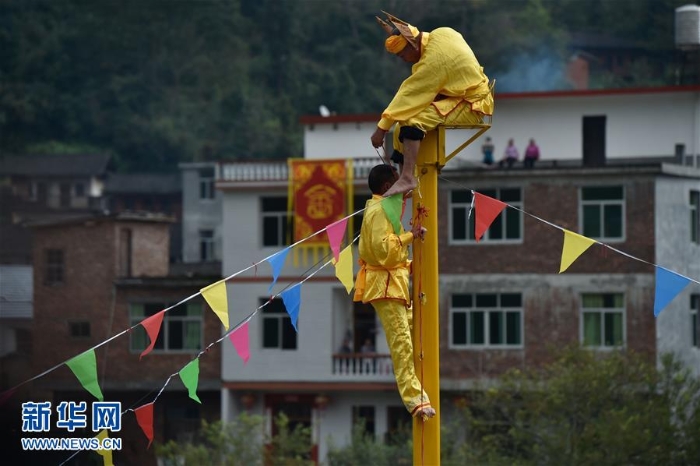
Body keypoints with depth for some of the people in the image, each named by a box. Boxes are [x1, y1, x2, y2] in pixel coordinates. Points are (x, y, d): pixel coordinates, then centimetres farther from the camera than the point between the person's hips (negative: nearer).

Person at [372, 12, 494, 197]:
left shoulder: (435, 58, -27)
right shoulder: (441, 34, -1)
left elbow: (411, 93, -24)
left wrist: (382, 127, -21)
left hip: (469, 108, -11)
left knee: (413, 119, -30)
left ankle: (407, 178, -34)